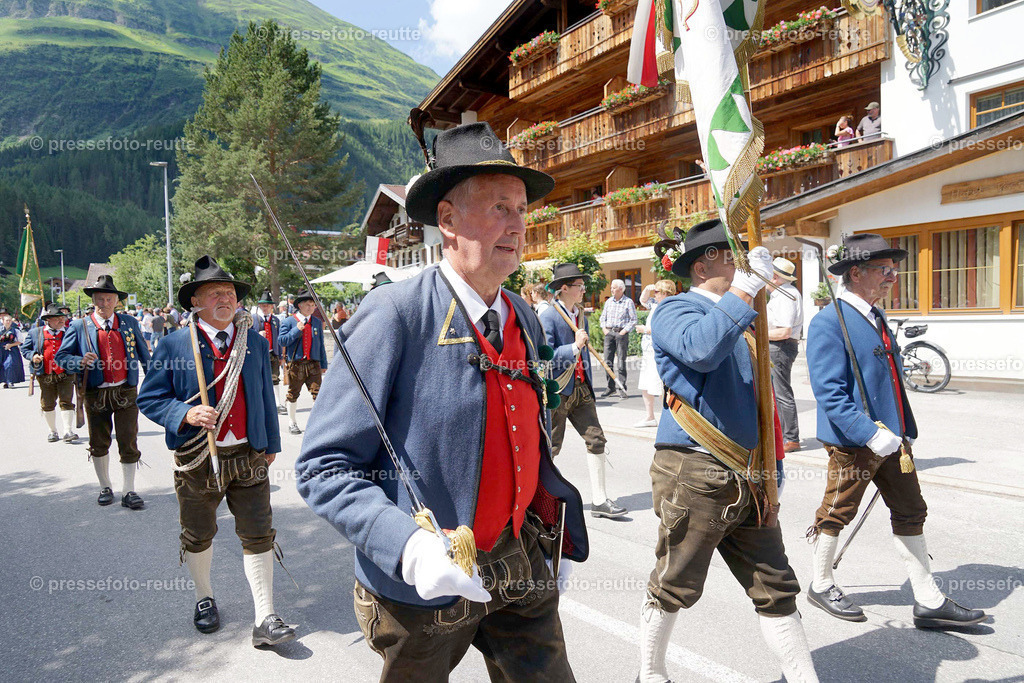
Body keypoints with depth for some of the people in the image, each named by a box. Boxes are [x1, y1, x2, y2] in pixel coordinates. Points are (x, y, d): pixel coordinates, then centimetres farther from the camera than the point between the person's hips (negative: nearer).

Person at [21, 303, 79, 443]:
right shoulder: (34, 333, 7)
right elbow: (24, 348, 12)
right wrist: (32, 356, -8)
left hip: (66, 375, -1)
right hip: (45, 376, 1)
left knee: (66, 402, -7)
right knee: (47, 404, 9)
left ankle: (68, 431, -7)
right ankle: (53, 431, 23)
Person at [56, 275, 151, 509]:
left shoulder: (130, 323, 5)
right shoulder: (80, 327, 0)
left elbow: (144, 355, 12)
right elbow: (61, 357, 1)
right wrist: (80, 362, -20)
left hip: (126, 392, 0)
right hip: (96, 394, 0)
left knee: (129, 443, -2)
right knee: (99, 444, 12)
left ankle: (129, 492, 8)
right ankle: (105, 488, 30)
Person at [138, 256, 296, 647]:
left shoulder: (255, 343, 6)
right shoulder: (174, 345, -5)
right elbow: (149, 398, -3)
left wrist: (271, 444, 14)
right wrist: (186, 414, -21)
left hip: (248, 456, 2)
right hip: (197, 459, -1)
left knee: (258, 536, 1)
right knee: (198, 537, 16)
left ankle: (265, 620, 9)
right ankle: (204, 598, 41)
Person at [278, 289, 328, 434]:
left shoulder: (317, 322, 13)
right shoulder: (289, 321, 4)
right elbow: (282, 341, -5)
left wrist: (323, 365, 15)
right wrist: (297, 329, -13)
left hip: (313, 364, 2)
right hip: (295, 364, -2)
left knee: (318, 393, -7)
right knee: (293, 394, 8)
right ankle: (292, 423, 23)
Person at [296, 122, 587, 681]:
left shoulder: (526, 321, 5)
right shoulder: (395, 314, -17)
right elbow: (324, 466, -18)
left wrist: (564, 529, 8)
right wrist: (408, 546, -30)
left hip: (521, 571, 5)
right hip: (422, 586, -5)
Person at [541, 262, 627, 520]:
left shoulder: (582, 317, 14)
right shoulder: (549, 318, -12)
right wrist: (575, 347, -23)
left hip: (580, 389, 7)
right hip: (557, 390, -7)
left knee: (596, 440, 1)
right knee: (551, 447, 3)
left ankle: (599, 500, 8)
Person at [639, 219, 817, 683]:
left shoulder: (739, 319, 18)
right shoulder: (676, 310, -8)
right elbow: (700, 349, -33)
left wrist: (771, 460, 22)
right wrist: (746, 287, -26)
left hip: (746, 480, 8)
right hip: (693, 475, -7)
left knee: (776, 588, 12)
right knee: (674, 588, 8)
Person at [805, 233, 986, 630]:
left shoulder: (876, 317, 12)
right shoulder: (828, 323, -17)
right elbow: (830, 393, -23)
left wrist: (905, 430, 18)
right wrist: (871, 434, -27)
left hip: (891, 439, 9)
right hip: (852, 443, -9)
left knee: (910, 514, 12)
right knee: (836, 515, 8)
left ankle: (929, 603, 22)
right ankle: (822, 585, 28)